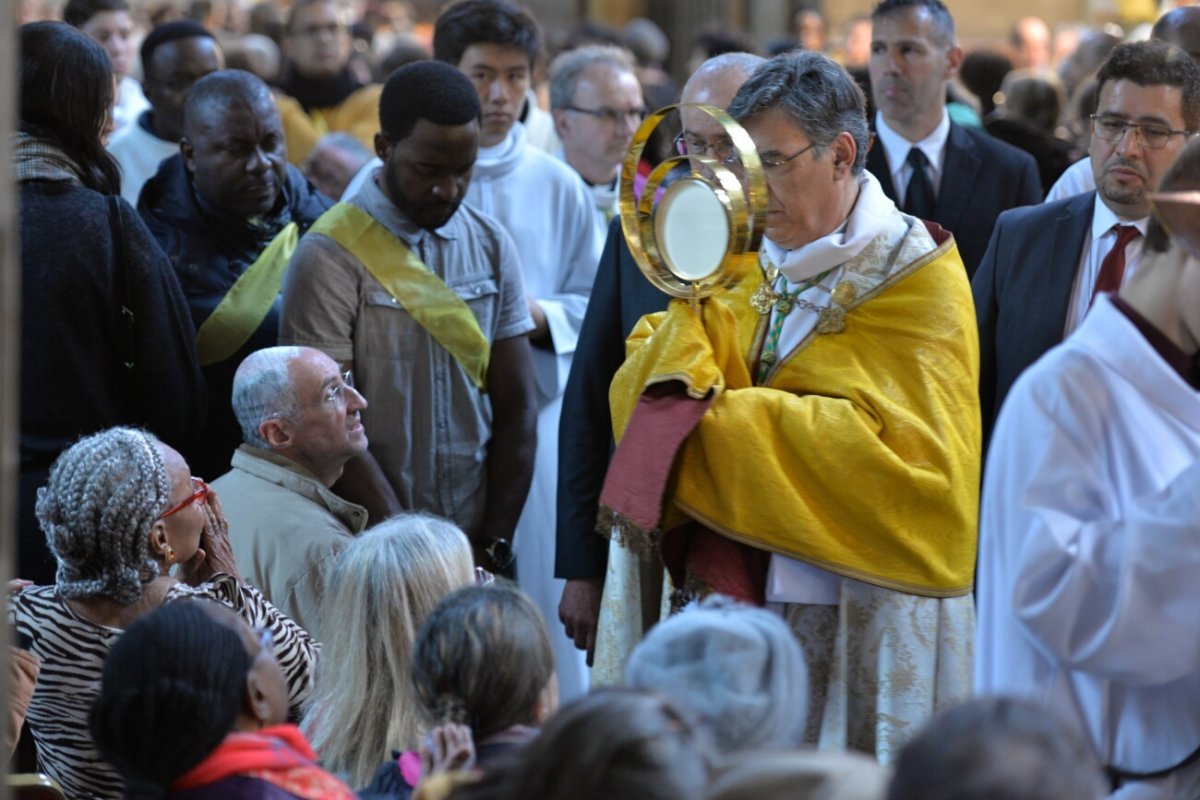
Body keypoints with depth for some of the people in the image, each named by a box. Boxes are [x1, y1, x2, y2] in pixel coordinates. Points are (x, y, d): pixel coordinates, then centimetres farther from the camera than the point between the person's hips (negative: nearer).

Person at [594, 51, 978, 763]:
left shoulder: (916, 278, -4)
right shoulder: (750, 266, 11)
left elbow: (894, 444, -16)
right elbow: (638, 403, 5)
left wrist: (723, 417, -14)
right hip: (733, 592, 4)